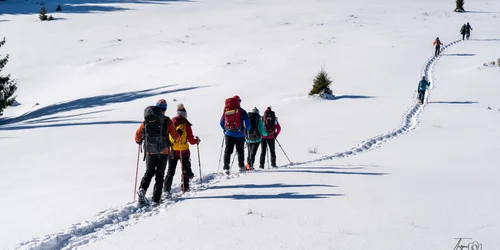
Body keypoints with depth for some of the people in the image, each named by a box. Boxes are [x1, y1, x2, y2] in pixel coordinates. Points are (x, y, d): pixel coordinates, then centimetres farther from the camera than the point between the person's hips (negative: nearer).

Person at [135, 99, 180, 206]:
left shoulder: (147, 120, 3)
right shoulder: (167, 121, -4)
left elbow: (138, 134, 6)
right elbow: (175, 136, -4)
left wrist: (138, 141, 29)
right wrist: (178, 137, 21)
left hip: (150, 152, 2)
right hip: (163, 152, -2)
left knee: (149, 172, 16)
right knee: (159, 174, 7)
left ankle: (142, 189, -12)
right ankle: (156, 199, 0)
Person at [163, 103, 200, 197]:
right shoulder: (186, 125, -8)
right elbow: (191, 140, -6)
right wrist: (197, 140, 15)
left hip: (172, 150, 3)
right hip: (184, 151, -2)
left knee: (171, 170, 7)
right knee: (186, 169, 14)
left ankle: (166, 189, -4)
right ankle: (185, 188, 16)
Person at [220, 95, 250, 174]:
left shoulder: (226, 111, 6)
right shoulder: (241, 111, -5)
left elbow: (221, 123, 14)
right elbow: (247, 122, -5)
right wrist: (247, 129, 15)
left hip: (228, 134, 2)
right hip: (239, 134, -2)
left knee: (228, 150, 1)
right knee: (240, 151, 12)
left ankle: (226, 168, -9)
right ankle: (241, 166, 21)